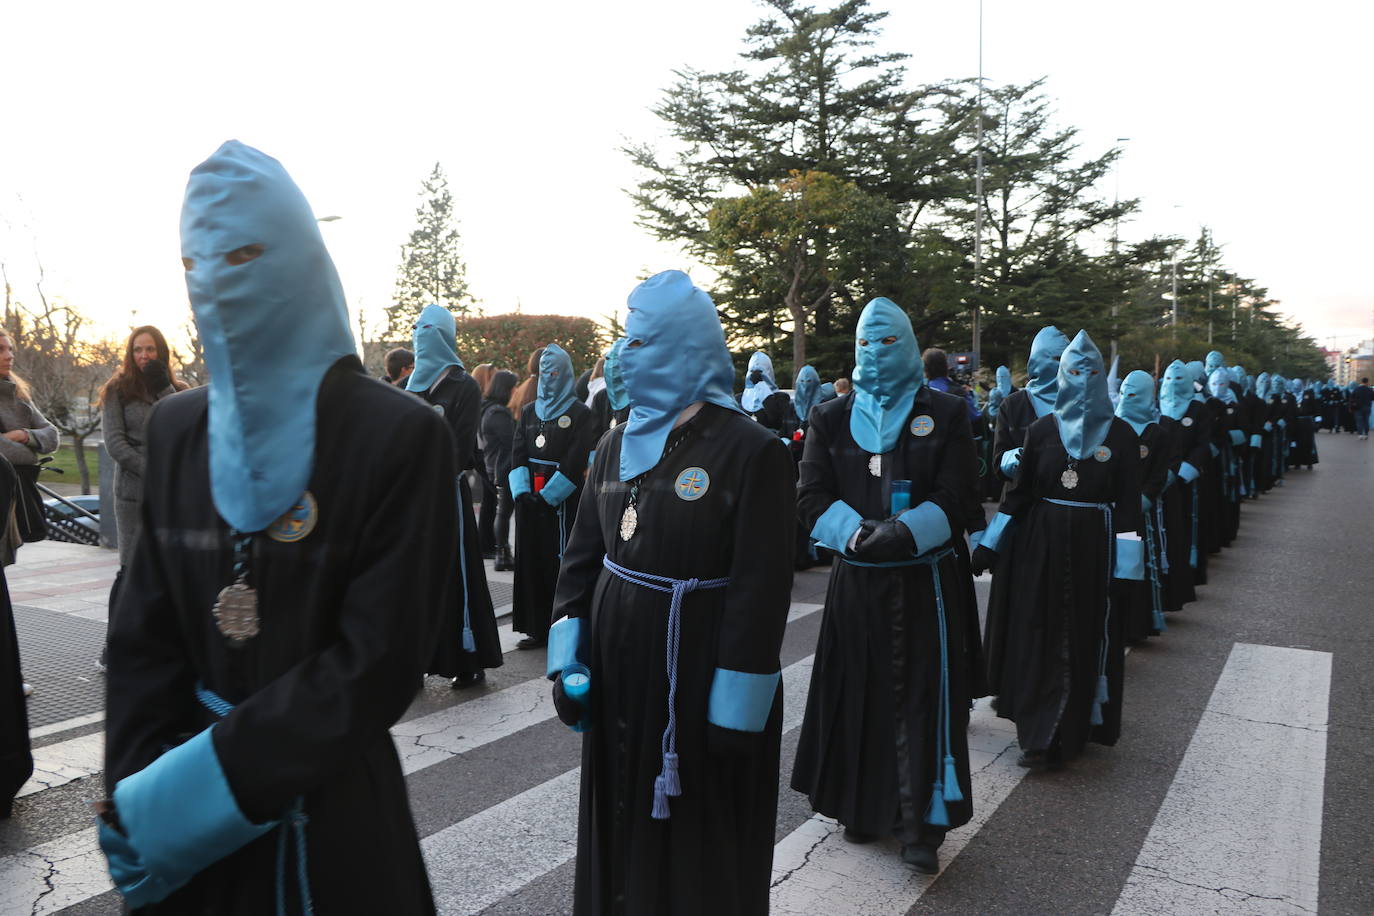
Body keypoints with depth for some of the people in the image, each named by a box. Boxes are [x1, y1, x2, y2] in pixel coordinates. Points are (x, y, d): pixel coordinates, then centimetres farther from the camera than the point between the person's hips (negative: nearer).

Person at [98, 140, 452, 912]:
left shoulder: (401, 436, -16)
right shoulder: (177, 430, 2)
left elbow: (379, 661, -18)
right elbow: (146, 631, 3)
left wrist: (203, 779, -19)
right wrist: (140, 787, -8)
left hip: (333, 812, -4)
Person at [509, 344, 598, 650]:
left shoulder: (580, 414, -2)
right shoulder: (529, 413, 14)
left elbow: (576, 461, -10)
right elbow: (517, 454, 8)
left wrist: (547, 495, -13)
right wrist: (522, 491, -8)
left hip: (562, 502, -5)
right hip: (530, 499, 5)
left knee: (558, 562, -6)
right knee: (530, 561, 6)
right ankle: (537, 628, 13)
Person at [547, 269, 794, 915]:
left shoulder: (751, 452, -14)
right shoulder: (618, 444, 6)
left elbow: (761, 587, -16)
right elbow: (583, 552, 9)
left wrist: (737, 708, -16)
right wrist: (567, 656, 3)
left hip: (698, 683, -6)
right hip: (617, 673, 6)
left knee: (699, 845, 10)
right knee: (620, 823, 18)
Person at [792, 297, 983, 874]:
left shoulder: (944, 413, 2)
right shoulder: (832, 419, 8)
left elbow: (955, 500, -5)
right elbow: (812, 497, -1)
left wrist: (902, 535, -21)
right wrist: (858, 534, -19)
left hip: (925, 583, -2)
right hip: (857, 582, 2)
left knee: (924, 697, -3)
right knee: (860, 693, 8)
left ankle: (922, 827, 4)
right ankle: (863, 807, 23)